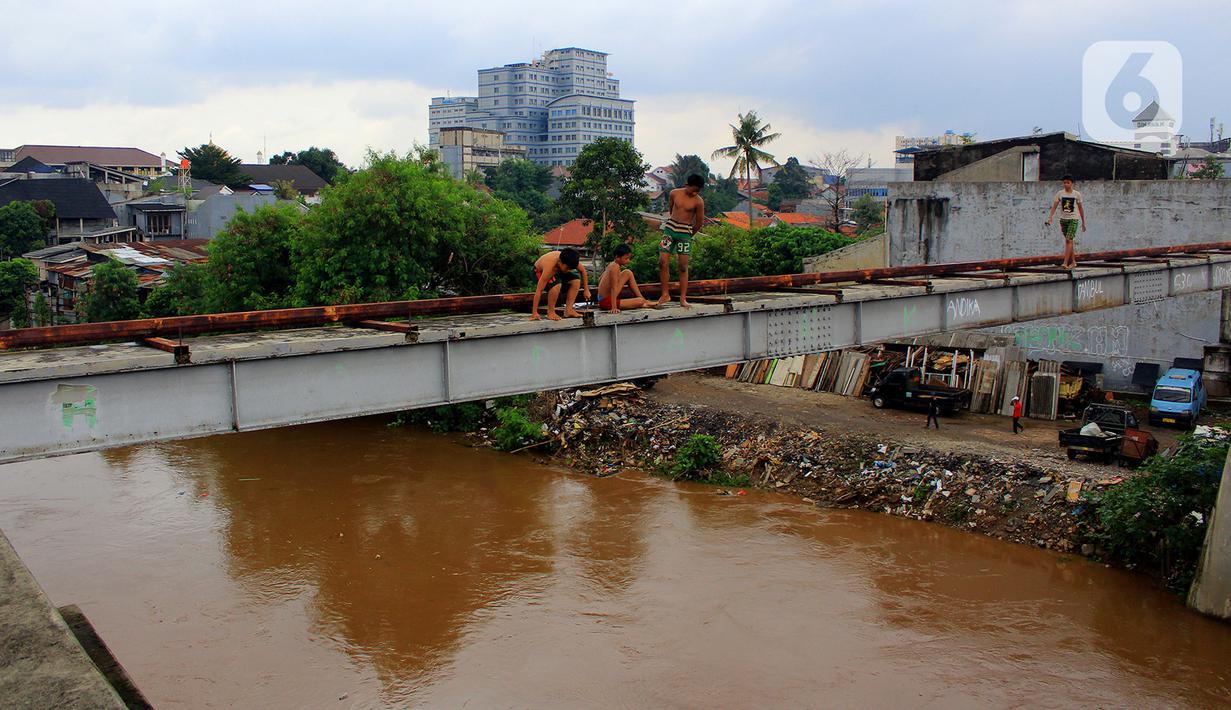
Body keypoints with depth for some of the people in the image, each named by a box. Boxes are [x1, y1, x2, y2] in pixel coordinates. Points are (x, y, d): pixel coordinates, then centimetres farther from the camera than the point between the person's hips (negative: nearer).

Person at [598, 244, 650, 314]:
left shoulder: (611, 265, 7)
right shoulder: (615, 267, -21)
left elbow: (600, 279, 18)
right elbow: (614, 288, -26)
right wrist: (614, 307, -29)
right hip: (607, 302, -10)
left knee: (628, 273, 14)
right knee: (640, 301, -17)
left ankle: (641, 297, 16)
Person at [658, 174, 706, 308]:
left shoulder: (699, 201, -7)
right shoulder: (674, 193, 1)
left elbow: (699, 222, 1)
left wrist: (688, 235, 10)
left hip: (685, 233, -2)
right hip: (670, 228, 2)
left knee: (683, 266, -2)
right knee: (663, 262, -7)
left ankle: (683, 298, 2)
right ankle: (665, 294, 4)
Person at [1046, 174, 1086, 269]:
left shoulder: (1077, 194, -1)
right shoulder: (1060, 194, 2)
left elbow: (1080, 208, 7)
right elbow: (1054, 206, -5)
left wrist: (1083, 222, 9)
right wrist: (1050, 218, -20)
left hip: (1073, 219, -3)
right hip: (1063, 219, 3)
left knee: (1069, 240, -15)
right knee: (1068, 241, 11)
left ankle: (1065, 263, -20)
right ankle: (1073, 261, 23)